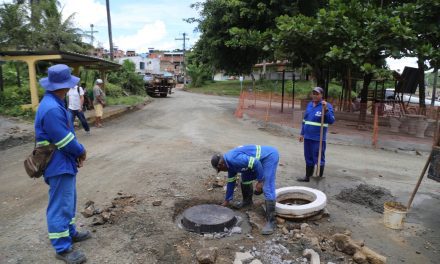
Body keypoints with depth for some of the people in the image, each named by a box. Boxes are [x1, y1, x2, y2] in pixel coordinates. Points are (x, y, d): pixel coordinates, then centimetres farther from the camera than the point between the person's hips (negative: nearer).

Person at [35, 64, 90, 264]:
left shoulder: (54, 103, 8)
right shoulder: (52, 109, -27)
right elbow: (64, 139, -24)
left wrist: (77, 153, 5)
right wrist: (81, 151, -6)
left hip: (64, 163, 10)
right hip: (59, 165, -10)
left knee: (69, 201, 23)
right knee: (60, 206, 2)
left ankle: (69, 233, 40)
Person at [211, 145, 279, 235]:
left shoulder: (233, 159, -25)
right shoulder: (230, 163, 7)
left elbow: (255, 163, -28)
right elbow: (231, 182, 17)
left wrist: (260, 181, -19)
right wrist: (227, 201, 24)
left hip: (269, 156, -10)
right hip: (259, 159, 10)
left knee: (267, 189, -16)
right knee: (245, 178, 21)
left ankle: (271, 222, -12)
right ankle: (247, 201, 41)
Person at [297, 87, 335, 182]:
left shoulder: (327, 106, -8)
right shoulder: (309, 105, 12)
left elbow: (331, 121, -18)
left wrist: (326, 109, -30)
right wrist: (302, 133, 18)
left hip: (318, 139, -6)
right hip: (307, 137, 6)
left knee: (319, 159, 2)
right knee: (308, 158, 16)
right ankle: (307, 176, 29)